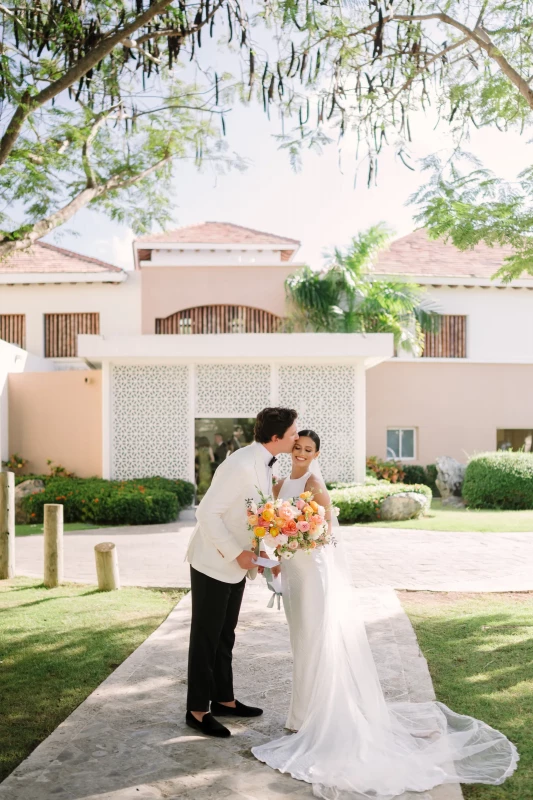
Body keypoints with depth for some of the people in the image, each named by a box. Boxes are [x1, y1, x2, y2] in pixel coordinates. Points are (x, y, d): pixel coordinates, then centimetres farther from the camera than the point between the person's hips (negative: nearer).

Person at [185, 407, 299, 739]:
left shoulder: (265, 463, 2)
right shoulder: (241, 465, -26)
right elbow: (208, 512, -26)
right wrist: (237, 554, -21)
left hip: (236, 564, 9)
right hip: (214, 563, -9)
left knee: (225, 635, 19)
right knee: (206, 637, 5)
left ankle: (223, 699, 32)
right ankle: (197, 710, 18)